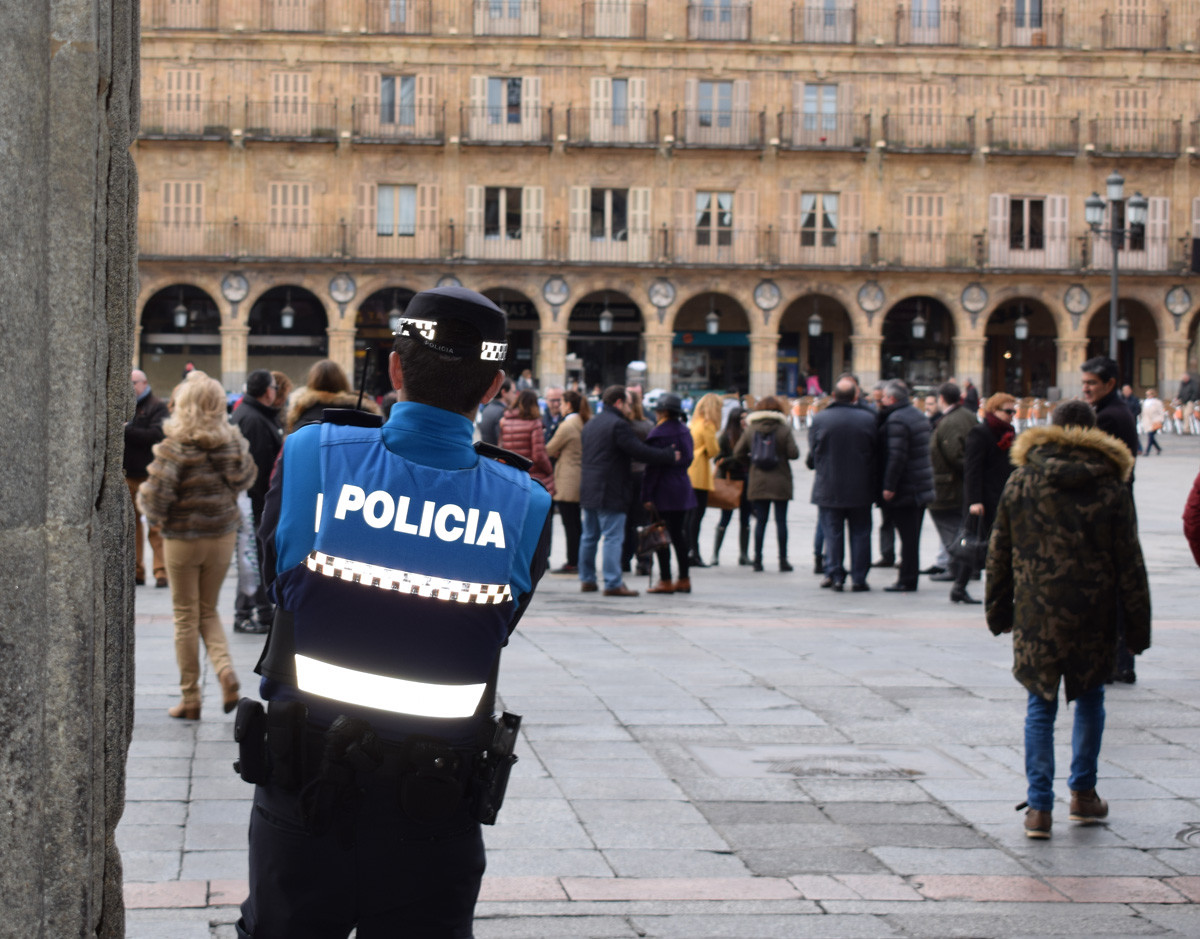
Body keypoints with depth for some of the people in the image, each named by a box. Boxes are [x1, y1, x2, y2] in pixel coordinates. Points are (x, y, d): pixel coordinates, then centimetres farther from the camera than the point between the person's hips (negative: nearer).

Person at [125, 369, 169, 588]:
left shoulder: (157, 407, -1)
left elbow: (155, 435, -15)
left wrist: (126, 431, -15)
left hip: (149, 475, -6)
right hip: (127, 475, 6)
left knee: (155, 525, -6)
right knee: (131, 524, 7)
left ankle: (161, 571, -4)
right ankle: (136, 570, 12)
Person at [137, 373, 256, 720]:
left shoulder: (175, 447, -16)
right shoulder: (233, 443, -4)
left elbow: (157, 494, -19)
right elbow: (246, 477, 10)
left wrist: (149, 506, 1)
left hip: (182, 538, -4)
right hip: (223, 536, 4)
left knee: (186, 616, 7)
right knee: (208, 611, 19)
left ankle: (190, 698, 11)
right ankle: (224, 668, -7)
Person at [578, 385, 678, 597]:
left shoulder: (590, 424, 15)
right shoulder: (619, 425, -14)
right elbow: (640, 451, -18)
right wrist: (670, 456, -9)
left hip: (588, 490, 9)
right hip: (611, 492, -9)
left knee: (589, 536, 15)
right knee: (613, 537, -7)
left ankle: (586, 579, 19)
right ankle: (613, 583, -10)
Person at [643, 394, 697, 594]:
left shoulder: (659, 433, -13)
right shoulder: (685, 431, 9)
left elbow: (653, 466, -14)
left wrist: (647, 495, -12)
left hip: (664, 491, -8)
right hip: (683, 488, 8)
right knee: (679, 534, 12)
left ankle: (665, 581, -3)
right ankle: (684, 579, 15)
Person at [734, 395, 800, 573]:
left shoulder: (751, 430, 0)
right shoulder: (784, 429, -7)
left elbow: (738, 453, 0)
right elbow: (794, 453, -11)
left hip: (758, 483, 2)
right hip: (780, 483, -2)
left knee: (760, 521, 6)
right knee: (781, 521, 3)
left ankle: (757, 559, 5)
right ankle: (783, 560, 5)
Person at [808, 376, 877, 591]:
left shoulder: (819, 419, -8)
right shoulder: (868, 419, -9)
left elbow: (812, 452, 0)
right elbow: (876, 453, -2)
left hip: (829, 488, 0)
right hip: (860, 489, 0)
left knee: (833, 533, 9)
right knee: (860, 533, 9)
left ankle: (835, 575, 7)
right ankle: (858, 578, 9)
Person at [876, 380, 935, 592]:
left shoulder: (896, 420, -17)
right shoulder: (918, 416, 14)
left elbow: (896, 456, -23)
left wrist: (889, 486, -21)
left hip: (905, 490, -9)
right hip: (922, 485, 9)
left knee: (907, 536, -6)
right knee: (912, 536, 13)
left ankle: (906, 581, -2)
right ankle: (909, 579, 18)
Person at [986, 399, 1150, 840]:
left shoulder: (1021, 482, 0)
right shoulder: (1111, 487, -3)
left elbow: (1000, 554, 5)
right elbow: (1129, 562, -2)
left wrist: (998, 609, 15)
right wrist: (1137, 625, 3)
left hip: (1036, 615, 0)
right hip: (1093, 616, 0)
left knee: (1040, 706, 6)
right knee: (1090, 697, 19)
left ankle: (1039, 806, -1)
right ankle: (1083, 793, 24)